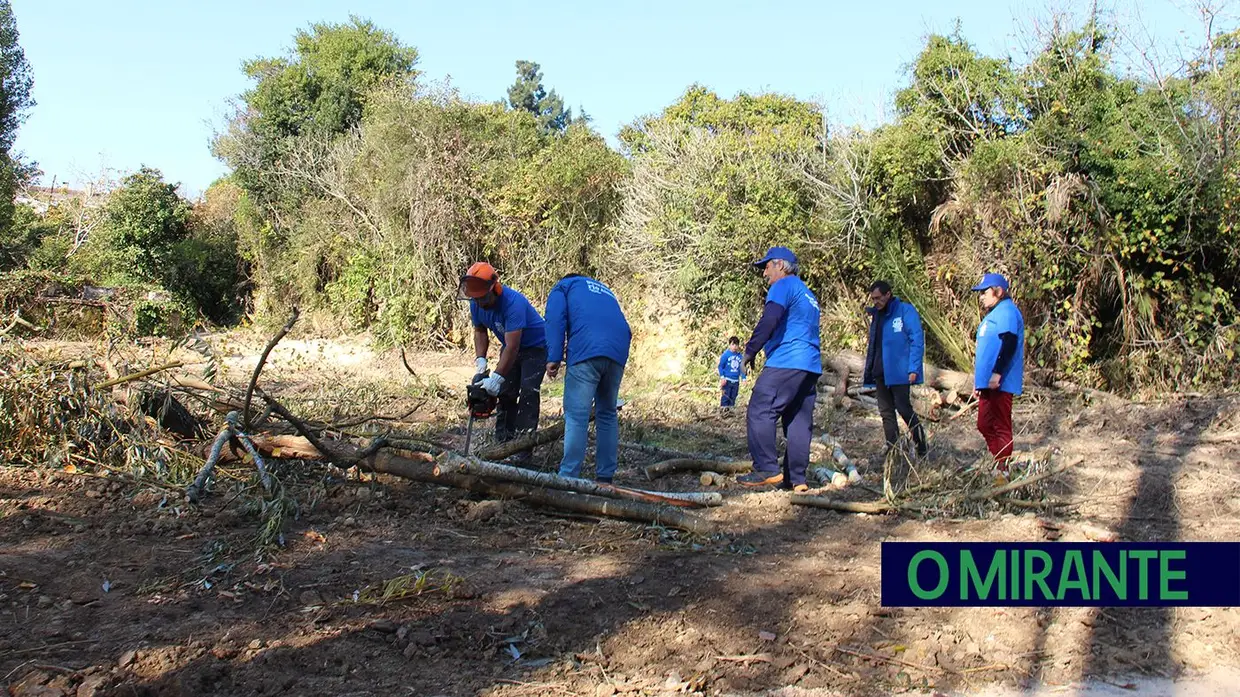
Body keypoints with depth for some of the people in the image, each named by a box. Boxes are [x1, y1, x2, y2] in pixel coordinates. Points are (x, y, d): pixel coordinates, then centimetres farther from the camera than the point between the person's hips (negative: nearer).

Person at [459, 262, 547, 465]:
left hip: (535, 347, -7)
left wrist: (497, 378, -40)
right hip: (511, 346, 7)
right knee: (505, 393, 2)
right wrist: (481, 361, -12)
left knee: (528, 393, -16)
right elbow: (480, 332, 3)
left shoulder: (512, 303, -37)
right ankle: (505, 444, 6)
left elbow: (512, 347, -38)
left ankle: (523, 450, -18)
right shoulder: (476, 304, -13)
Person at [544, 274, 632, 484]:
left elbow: (555, 320, 3)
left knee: (576, 415, -7)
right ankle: (605, 477, 16)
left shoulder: (563, 286, 23)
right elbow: (626, 330, 33)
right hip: (618, 354, 5)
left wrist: (553, 358, -3)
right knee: (607, 414, 15)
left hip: (586, 350, -5)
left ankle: (568, 477, -12)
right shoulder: (605, 292, 38)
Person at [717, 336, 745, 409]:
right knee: (726, 397, -6)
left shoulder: (740, 356, 5)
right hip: (727, 380, -5)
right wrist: (722, 377, -10)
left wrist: (743, 378, 8)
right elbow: (720, 366, -4)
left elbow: (742, 368, 14)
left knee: (733, 398, 11)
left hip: (736, 381, 5)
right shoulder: (726, 355, -7)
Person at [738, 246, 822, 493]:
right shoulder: (808, 295, 27)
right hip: (811, 366, 9)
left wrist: (750, 350, -9)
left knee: (760, 412, -9)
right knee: (799, 421, 7)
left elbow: (769, 321, -14)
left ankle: (767, 469, -14)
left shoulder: (783, 286, -2)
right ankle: (796, 479, 6)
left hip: (786, 362, -9)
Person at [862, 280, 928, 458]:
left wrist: (914, 369, -19)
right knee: (886, 412, 8)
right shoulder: (877, 315, 15)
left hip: (899, 372, -7)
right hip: (880, 373, 7)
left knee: (904, 408, -6)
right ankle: (892, 449, 14)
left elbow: (917, 340, -12)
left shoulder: (905, 311, -8)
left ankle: (922, 449, 5)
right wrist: (868, 372, 13)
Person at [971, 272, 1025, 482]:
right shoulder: (994, 314, 23)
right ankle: (998, 465, 21)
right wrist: (979, 382, 26)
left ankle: (1002, 471, -3)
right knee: (985, 426, 14)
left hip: (999, 384, -11)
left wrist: (997, 373, -28)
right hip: (988, 383, 11)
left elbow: (1009, 343, -23)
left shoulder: (1006, 311, -10)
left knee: (1001, 427, -6)